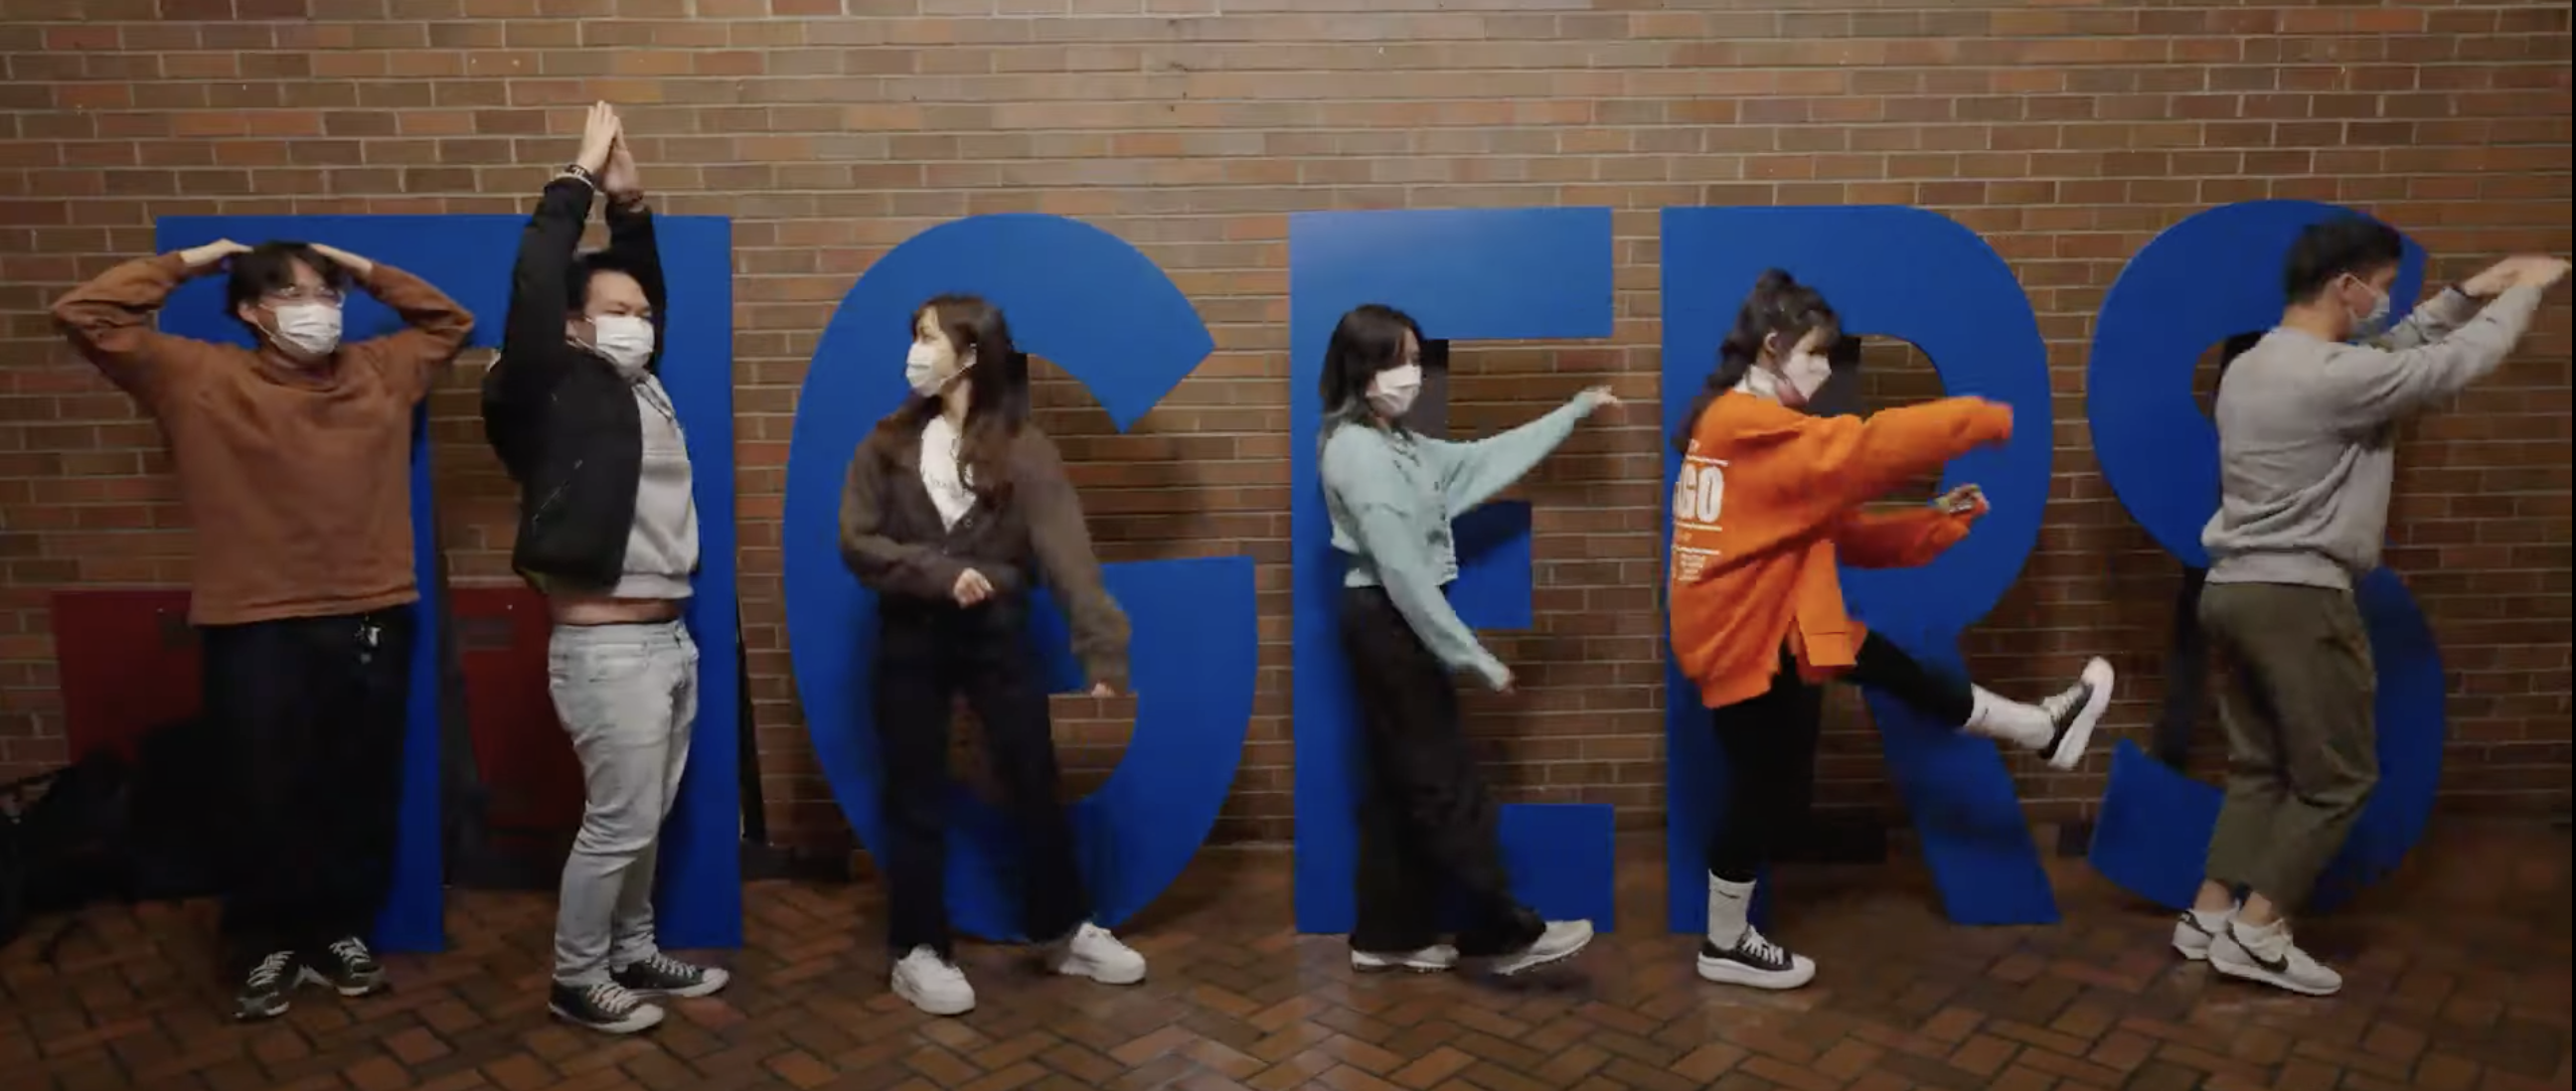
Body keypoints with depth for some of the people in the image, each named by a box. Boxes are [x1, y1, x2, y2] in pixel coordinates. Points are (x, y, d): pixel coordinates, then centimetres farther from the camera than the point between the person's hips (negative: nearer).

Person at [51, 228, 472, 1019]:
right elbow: (86, 316, -4)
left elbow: (450, 322, 23)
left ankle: (342, 931, 28)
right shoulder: (201, 378, 1)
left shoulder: (380, 372, 10)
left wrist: (365, 271, 13)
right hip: (255, 627, -3)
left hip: (371, 619, 3)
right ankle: (266, 946, 25)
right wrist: (184, 265, 1)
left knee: (361, 791, 11)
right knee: (265, 796, 7)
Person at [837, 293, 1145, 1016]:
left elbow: (1068, 552, -15)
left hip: (998, 634, -1)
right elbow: (856, 542, -4)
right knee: (916, 800, 9)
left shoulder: (1022, 449, -6)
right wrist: (939, 575, -19)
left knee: (1035, 786, 9)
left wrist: (1103, 653, -24)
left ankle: (1065, 932, 28)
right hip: (910, 639, 1)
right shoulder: (889, 443, 1)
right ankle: (918, 952, 25)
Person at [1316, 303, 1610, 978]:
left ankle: (1387, 935, 21)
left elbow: (1480, 462, 16)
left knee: (1398, 783, 13)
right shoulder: (1358, 453, -19)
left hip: (1391, 624, 10)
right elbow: (1403, 572, -22)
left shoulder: (1396, 444, 12)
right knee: (1446, 781, -2)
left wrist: (1575, 411, 17)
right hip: (1389, 623, -10)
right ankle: (1504, 932, 9)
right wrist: (1476, 657, -19)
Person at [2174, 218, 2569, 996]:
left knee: (2259, 765, 15)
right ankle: (2255, 932, 4)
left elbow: (2390, 351, 26)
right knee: (2337, 776, 3)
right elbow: (2459, 365, -4)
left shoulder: (2252, 367, 12)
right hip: (2298, 597, -9)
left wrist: (2466, 294, 25)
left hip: (2238, 589, 9)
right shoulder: (2332, 376, -17)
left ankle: (2209, 915, 17)